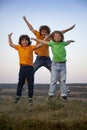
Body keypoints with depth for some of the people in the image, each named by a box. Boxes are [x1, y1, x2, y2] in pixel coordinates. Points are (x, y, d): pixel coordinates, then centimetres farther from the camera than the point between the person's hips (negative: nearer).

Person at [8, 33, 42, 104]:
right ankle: (18, 96, 18)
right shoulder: (19, 47, 10)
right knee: (20, 82, 5)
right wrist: (9, 36, 24)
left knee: (31, 84, 3)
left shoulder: (31, 47, 6)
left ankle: (30, 98, 12)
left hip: (30, 67, 0)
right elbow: (11, 44, 21)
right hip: (22, 67, 1)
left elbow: (39, 45, 5)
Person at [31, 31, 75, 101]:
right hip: (55, 64, -2)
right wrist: (36, 39, 20)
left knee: (63, 80, 3)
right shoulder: (52, 43, 2)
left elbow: (67, 43, 31)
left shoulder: (63, 43, 8)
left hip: (63, 64, 2)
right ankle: (51, 94, 0)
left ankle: (63, 95, 7)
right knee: (54, 79, -5)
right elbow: (44, 42, 12)